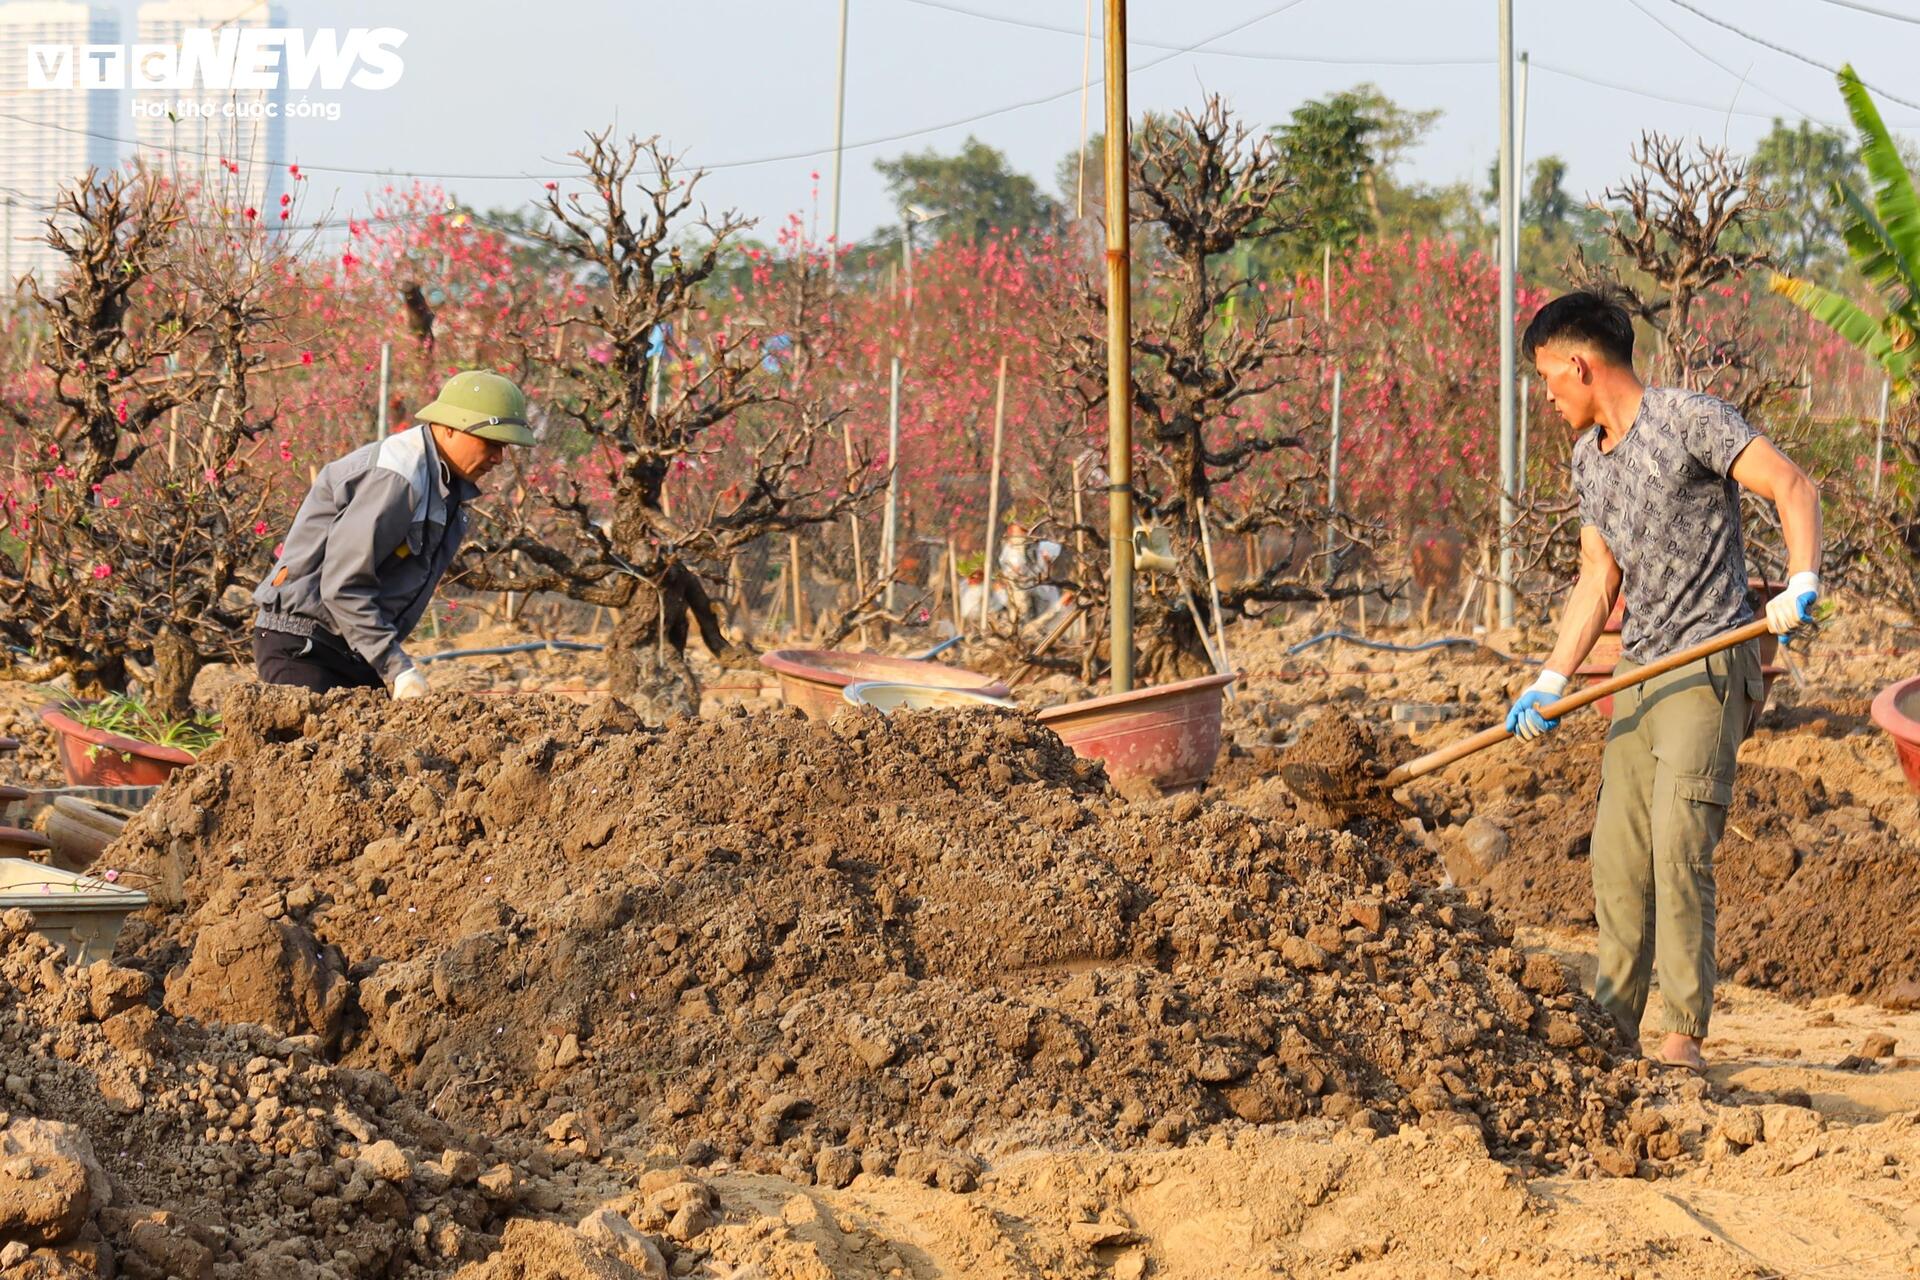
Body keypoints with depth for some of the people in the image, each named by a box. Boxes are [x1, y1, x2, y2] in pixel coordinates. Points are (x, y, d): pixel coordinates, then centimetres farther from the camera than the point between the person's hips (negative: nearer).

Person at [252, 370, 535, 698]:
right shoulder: (398, 478, -21)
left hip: (356, 654, 10)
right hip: (302, 646, -9)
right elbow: (342, 586, -25)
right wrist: (398, 669, -25)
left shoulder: (447, 488, 11)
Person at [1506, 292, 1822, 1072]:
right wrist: (1551, 683, 13)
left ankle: (1684, 1037, -15)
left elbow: (1792, 487, -16)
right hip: (1640, 675, 8)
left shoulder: (1688, 420, -10)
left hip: (1709, 664, -8)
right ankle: (1614, 1026, 16)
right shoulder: (1588, 458, 15)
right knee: (1617, 854, 7)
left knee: (1679, 847, -16)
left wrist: (1801, 585, -29)